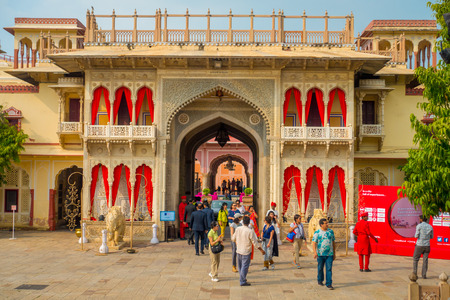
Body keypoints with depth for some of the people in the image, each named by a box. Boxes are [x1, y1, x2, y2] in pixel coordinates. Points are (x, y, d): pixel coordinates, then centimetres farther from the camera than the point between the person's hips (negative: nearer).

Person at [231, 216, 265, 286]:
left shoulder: (238, 229, -4)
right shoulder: (250, 231, -19)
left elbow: (233, 239, 8)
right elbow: (255, 242, -14)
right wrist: (261, 250, -3)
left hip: (239, 250, 5)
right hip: (246, 251, -5)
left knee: (240, 265, 18)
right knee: (245, 266, 3)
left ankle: (242, 278, 32)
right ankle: (242, 282, 7)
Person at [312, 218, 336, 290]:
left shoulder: (331, 231, 7)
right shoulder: (317, 233, -3)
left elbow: (333, 243, 14)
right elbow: (314, 243, -8)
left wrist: (334, 253, 13)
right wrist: (315, 252, -21)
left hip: (329, 254, 2)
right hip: (320, 254, -2)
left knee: (329, 269, -4)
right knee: (320, 268, 11)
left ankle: (329, 284, -2)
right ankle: (320, 280, 32)